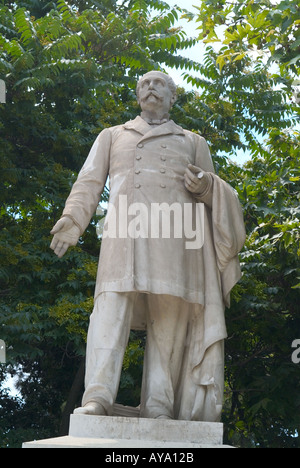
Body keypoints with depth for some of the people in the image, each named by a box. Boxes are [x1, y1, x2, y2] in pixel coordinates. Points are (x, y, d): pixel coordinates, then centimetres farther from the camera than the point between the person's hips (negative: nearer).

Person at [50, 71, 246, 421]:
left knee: (170, 318, -10)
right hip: (125, 230, 0)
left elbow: (212, 194, 23)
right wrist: (72, 218, -1)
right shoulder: (112, 136, 29)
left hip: (176, 233, 1)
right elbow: (90, 181, 17)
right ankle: (97, 398, -26)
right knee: (112, 307, -18)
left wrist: (205, 187, -2)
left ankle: (158, 408, -13)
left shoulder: (194, 142, 29)